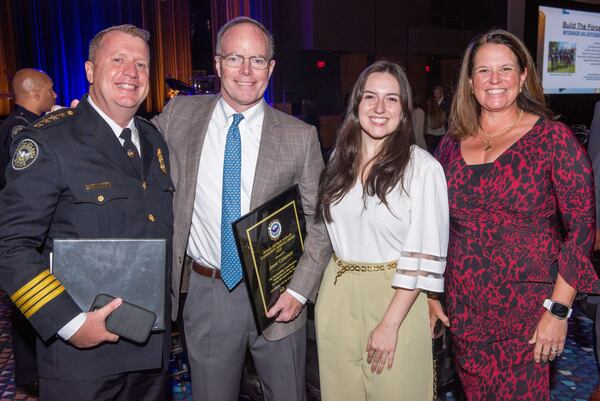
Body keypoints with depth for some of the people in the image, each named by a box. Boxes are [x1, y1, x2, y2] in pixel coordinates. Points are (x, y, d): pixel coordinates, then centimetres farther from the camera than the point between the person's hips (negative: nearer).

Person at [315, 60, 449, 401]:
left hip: (394, 296, -5)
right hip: (337, 295, 5)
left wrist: (390, 324, -16)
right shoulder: (341, 158, 4)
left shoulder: (423, 167, -13)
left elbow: (423, 256, -15)